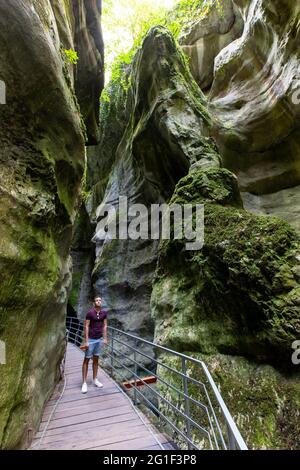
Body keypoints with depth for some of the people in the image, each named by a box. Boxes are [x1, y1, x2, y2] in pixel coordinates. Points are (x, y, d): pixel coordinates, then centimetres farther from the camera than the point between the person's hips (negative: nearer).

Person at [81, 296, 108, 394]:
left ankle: (95, 379, 26)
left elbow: (105, 326, 4)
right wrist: (86, 341, -14)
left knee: (96, 359, 14)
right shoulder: (90, 313, -14)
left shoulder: (104, 313, -2)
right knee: (87, 360, 4)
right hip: (91, 339, -4)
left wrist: (105, 338, 2)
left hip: (99, 339, 4)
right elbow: (86, 327, -12)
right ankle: (84, 383, 13)